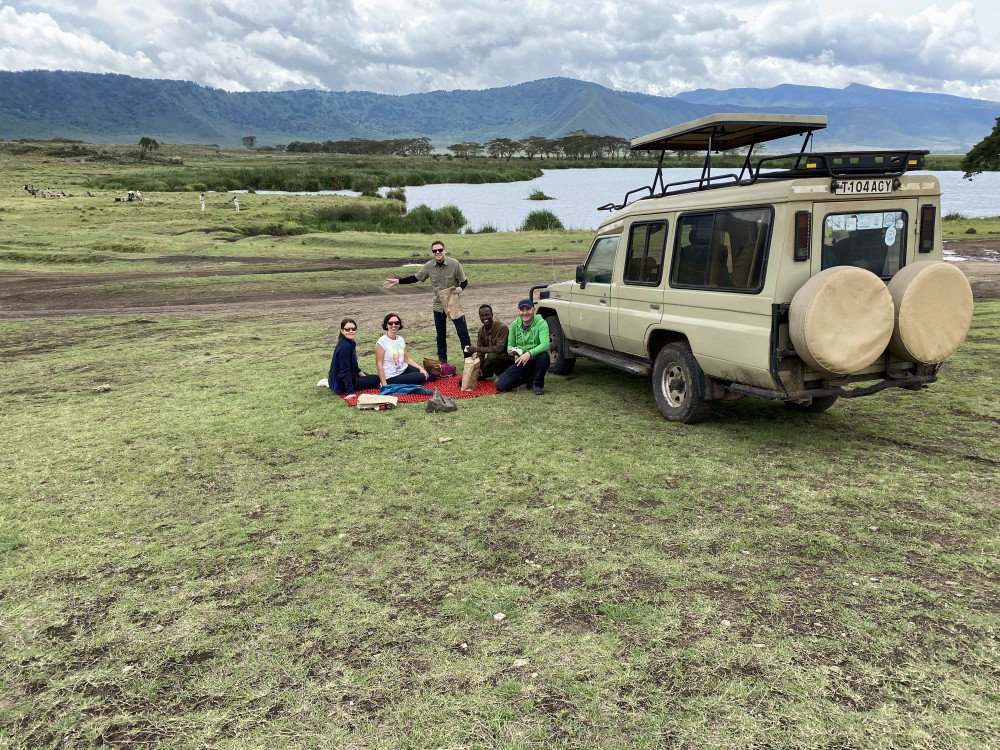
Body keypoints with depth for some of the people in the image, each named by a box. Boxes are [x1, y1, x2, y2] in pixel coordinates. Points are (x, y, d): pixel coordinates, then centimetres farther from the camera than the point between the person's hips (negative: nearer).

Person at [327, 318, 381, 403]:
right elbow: (345, 370, -29)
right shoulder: (344, 346, -27)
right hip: (341, 384, -8)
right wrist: (350, 392, -32)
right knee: (375, 380, -2)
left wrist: (363, 375, 18)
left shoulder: (351, 343, 2)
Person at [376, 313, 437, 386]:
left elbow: (407, 359, 10)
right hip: (392, 377, -7)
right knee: (420, 377, -20)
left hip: (404, 369, 7)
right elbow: (379, 365, -18)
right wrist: (384, 385, -22)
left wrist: (420, 368, -4)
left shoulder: (401, 339, 4)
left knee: (430, 376, 1)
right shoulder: (382, 342, -17)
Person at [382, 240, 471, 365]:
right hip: (438, 305, 3)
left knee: (463, 332, -2)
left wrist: (460, 288, -27)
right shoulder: (429, 266, -5)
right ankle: (442, 359, 29)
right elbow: (416, 278, 7)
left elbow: (464, 281, -5)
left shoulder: (454, 264, -14)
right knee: (441, 334, 14)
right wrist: (397, 281, 2)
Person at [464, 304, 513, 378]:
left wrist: (477, 349, -27)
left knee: (492, 356, -35)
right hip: (493, 360, 6)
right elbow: (480, 354, 0)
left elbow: (499, 348, -31)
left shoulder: (502, 328, -21)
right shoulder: (481, 331, 1)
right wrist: (479, 369, -15)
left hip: (506, 360, -6)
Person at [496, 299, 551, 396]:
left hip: (536, 360, -3)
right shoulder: (515, 325, 0)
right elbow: (510, 344, 11)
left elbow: (545, 344, -29)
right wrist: (510, 350, -14)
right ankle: (529, 378, 16)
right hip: (521, 362, 4)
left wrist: (529, 353, -43)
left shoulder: (541, 323, -14)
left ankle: (538, 384, -9)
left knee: (544, 356, -39)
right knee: (501, 385, -12)